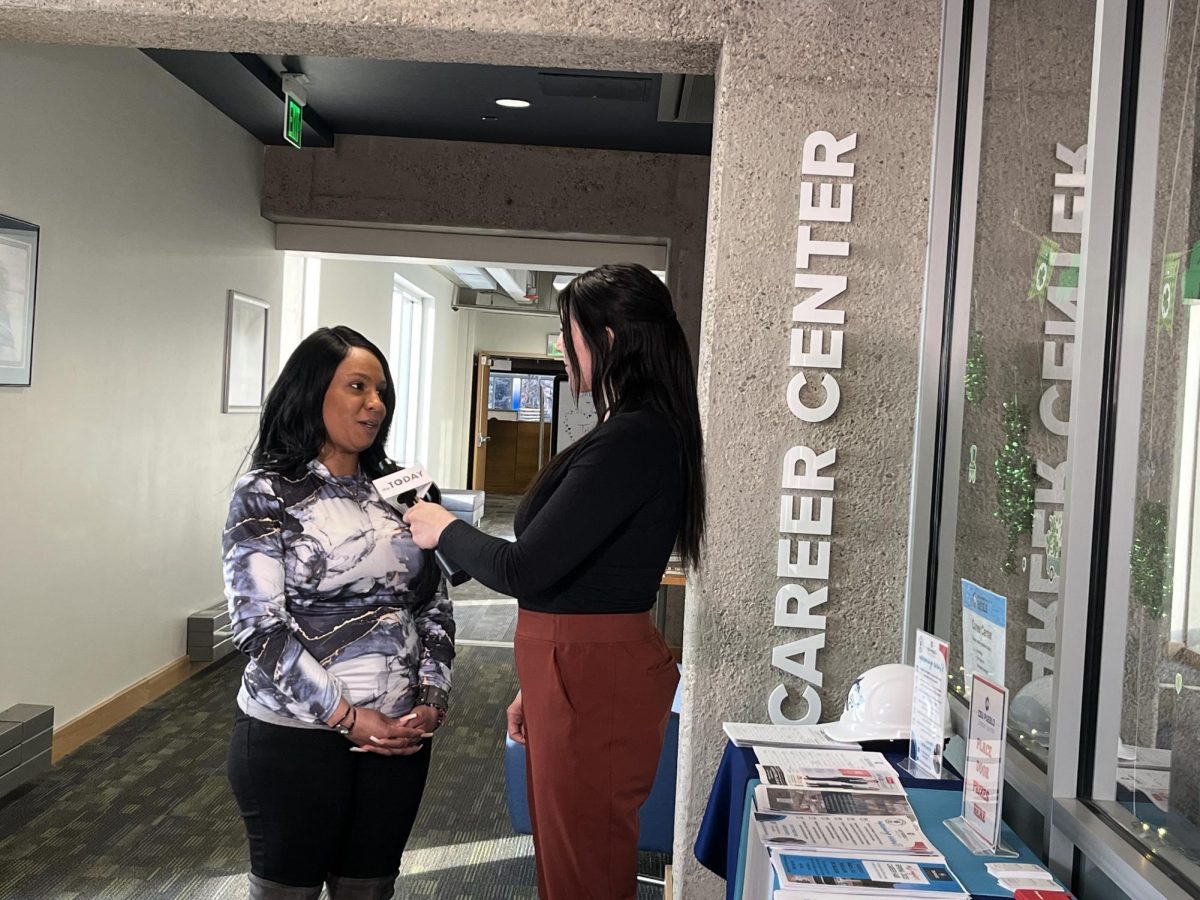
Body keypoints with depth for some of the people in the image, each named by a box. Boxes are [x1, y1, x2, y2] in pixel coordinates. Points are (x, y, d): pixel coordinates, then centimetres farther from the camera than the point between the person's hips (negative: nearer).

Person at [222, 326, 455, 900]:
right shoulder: (266, 493, -6)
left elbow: (435, 603, 8)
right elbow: (258, 626, -13)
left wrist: (432, 697, -4)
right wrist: (346, 716, -17)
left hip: (401, 733, 4)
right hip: (295, 735, -4)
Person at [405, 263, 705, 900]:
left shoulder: (631, 440, -22)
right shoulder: (641, 431, 11)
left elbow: (523, 569, -23)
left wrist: (444, 531, -3)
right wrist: (538, 687, 21)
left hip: (594, 684, -10)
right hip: (578, 674, 10)